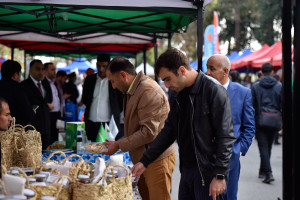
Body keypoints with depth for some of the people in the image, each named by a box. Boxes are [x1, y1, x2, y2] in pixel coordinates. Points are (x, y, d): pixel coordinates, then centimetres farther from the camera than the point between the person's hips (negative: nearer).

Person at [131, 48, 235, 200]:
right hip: (186, 169, 7)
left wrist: (219, 176, -18)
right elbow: (169, 131, 17)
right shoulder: (179, 94, 11)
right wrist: (145, 161, 13)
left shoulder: (214, 91, -13)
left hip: (207, 172, -7)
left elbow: (225, 137, -16)